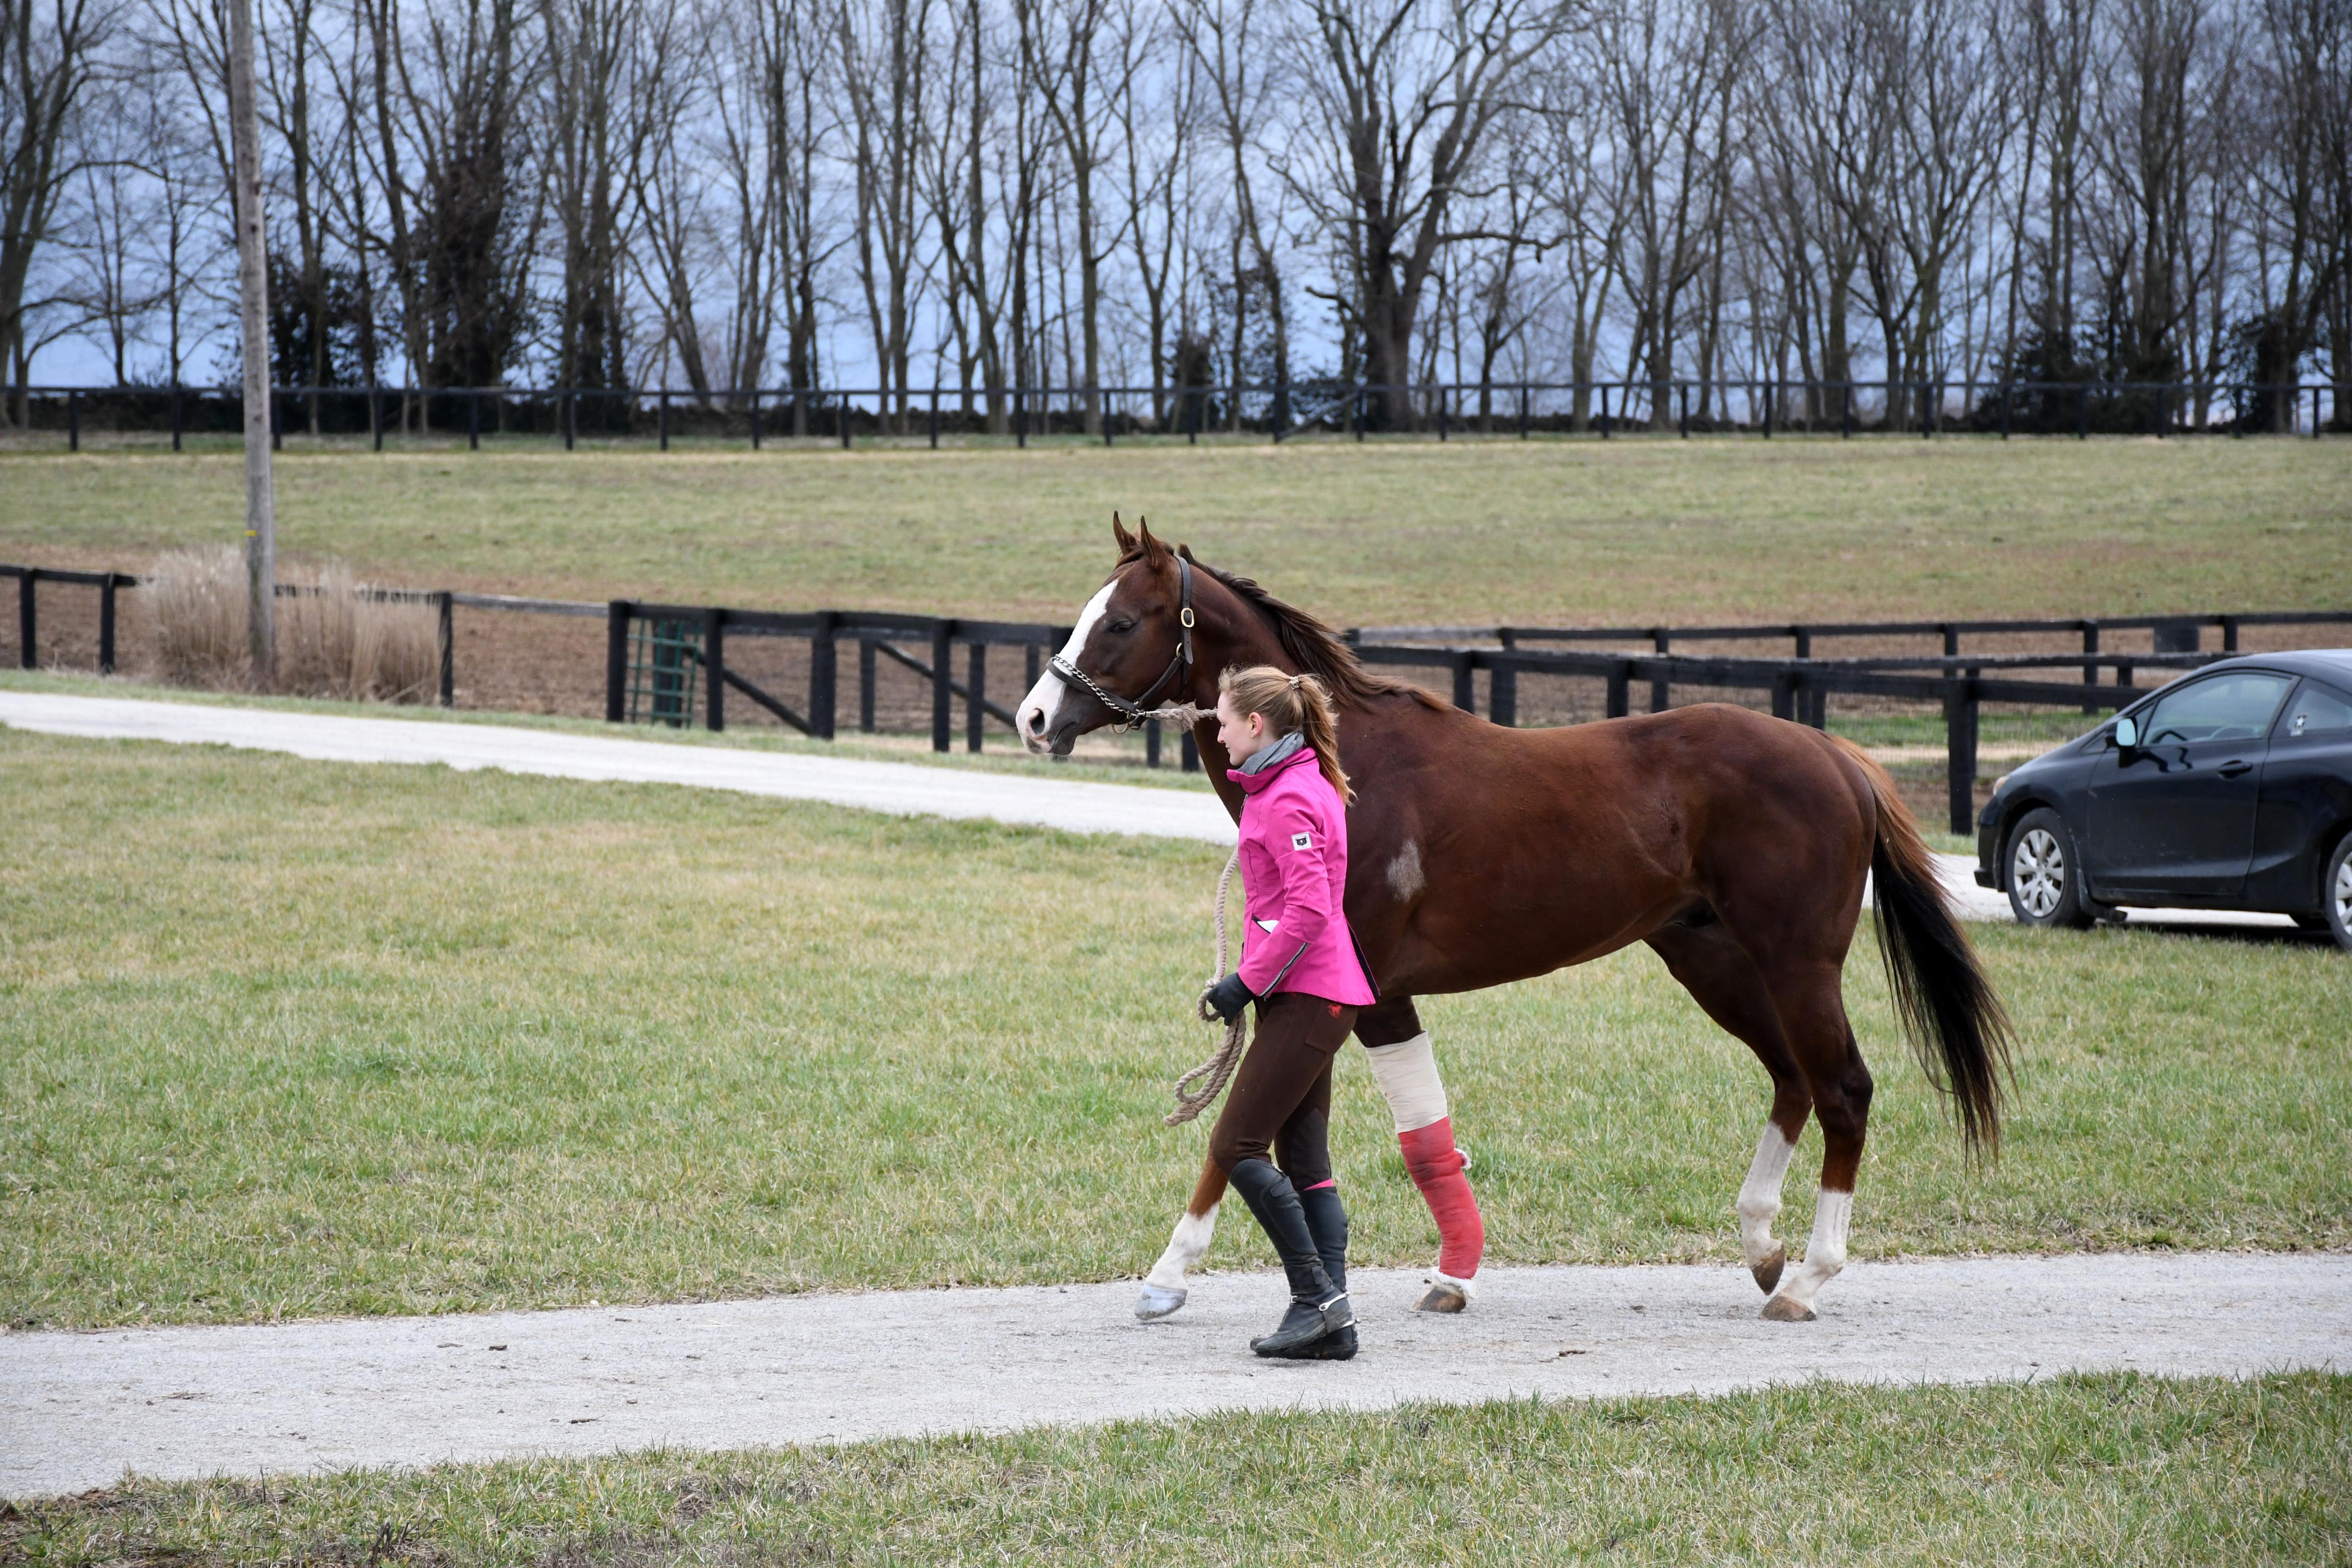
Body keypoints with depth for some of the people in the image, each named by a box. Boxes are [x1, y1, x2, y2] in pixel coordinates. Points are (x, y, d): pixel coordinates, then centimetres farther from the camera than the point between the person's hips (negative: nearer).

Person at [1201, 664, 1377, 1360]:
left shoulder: (1287, 801, -14)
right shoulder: (1304, 785, 17)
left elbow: (1309, 910, -22)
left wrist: (1250, 981, -15)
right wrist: (1253, 978, 17)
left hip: (1305, 996, -10)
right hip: (1318, 996, 10)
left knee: (1236, 1147, -9)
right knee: (1304, 1162, 9)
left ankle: (1318, 1298, -10)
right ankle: (1332, 1319, 6)